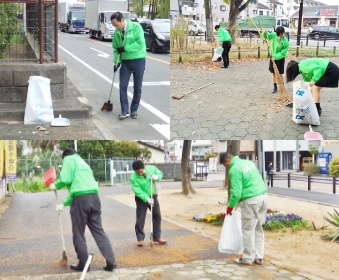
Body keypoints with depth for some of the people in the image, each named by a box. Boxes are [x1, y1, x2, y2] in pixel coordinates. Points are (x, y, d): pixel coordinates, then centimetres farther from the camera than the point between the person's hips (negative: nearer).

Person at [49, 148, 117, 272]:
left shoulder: (69, 159, 9)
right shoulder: (82, 162, 32)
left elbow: (66, 179, -7)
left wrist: (55, 185, 13)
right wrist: (63, 204, 37)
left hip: (81, 198, -7)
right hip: (94, 197, 7)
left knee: (78, 234, 6)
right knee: (98, 231, 9)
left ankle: (83, 264, 12)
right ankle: (111, 262, 2)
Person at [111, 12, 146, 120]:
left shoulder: (135, 27, -14)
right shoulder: (116, 33, 0)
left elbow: (140, 43, -21)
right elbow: (115, 49, 7)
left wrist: (125, 48, -21)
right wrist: (116, 62, -6)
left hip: (138, 60, -4)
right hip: (125, 61, 4)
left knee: (137, 87, 4)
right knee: (123, 86, -4)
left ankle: (134, 110, 16)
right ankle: (125, 111, 0)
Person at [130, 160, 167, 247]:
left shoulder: (151, 168, -13)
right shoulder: (133, 177, -23)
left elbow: (160, 173, 3)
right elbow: (138, 191, -25)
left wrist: (157, 177, -20)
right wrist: (147, 199, -34)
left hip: (153, 196, 4)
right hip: (141, 199, -4)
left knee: (157, 216, 8)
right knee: (140, 219, -2)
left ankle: (157, 237, 20)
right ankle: (140, 238, 10)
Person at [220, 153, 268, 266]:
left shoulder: (234, 169, -10)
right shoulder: (248, 162, 15)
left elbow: (236, 192, -13)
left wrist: (230, 206, 2)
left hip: (251, 200, -8)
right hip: (263, 196, 8)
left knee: (248, 230, 2)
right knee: (258, 229, 14)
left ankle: (248, 258, 8)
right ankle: (258, 257, 18)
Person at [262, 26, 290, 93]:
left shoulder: (286, 42, -24)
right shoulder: (273, 35, -12)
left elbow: (283, 53, -22)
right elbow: (265, 36, 2)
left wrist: (275, 57, -32)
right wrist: (265, 32, -21)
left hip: (280, 59, -4)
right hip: (272, 57, 4)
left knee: (280, 74, 3)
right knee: (273, 73, 10)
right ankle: (275, 87, 22)